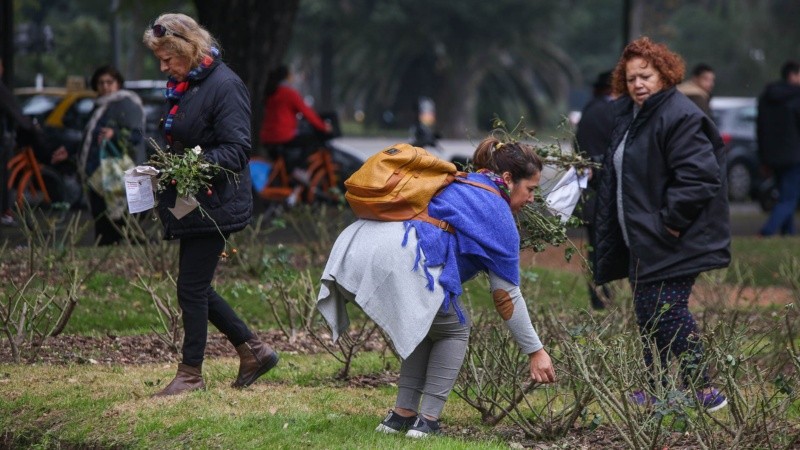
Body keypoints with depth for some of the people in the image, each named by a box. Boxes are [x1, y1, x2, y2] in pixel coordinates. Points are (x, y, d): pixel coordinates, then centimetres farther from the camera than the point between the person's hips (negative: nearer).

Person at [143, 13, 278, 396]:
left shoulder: (224, 86, -16)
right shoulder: (183, 85, 12)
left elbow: (236, 151, -20)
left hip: (213, 203, -9)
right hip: (190, 203, 9)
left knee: (192, 288, -3)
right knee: (196, 288, 12)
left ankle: (191, 374, 8)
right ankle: (253, 350, 23)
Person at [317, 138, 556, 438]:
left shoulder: (456, 186, 33)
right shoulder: (497, 211, 10)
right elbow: (507, 295, 11)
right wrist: (536, 351, 16)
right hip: (399, 259, -8)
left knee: (427, 324, 26)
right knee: (454, 331, 14)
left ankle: (402, 414, 19)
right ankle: (427, 421, 5)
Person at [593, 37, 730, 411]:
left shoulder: (680, 117, -16)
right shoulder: (630, 116, 15)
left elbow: (698, 175, -24)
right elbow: (617, 176, 27)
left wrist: (672, 220, -22)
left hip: (670, 243, -10)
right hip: (642, 240, 10)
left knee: (667, 312, -12)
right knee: (648, 312, 13)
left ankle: (702, 391, -6)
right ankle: (657, 390, 21)